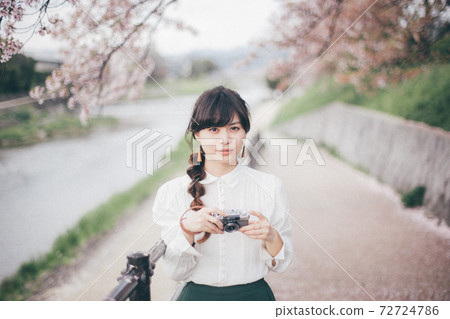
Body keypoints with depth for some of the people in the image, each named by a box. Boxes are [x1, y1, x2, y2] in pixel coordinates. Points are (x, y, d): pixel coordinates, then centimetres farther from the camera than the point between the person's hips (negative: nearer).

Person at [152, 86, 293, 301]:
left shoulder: (270, 186, -3)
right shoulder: (172, 192, -6)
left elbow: (281, 265, 2)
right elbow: (175, 272, -5)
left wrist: (271, 237, -18)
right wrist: (187, 229, -22)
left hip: (254, 295, 1)